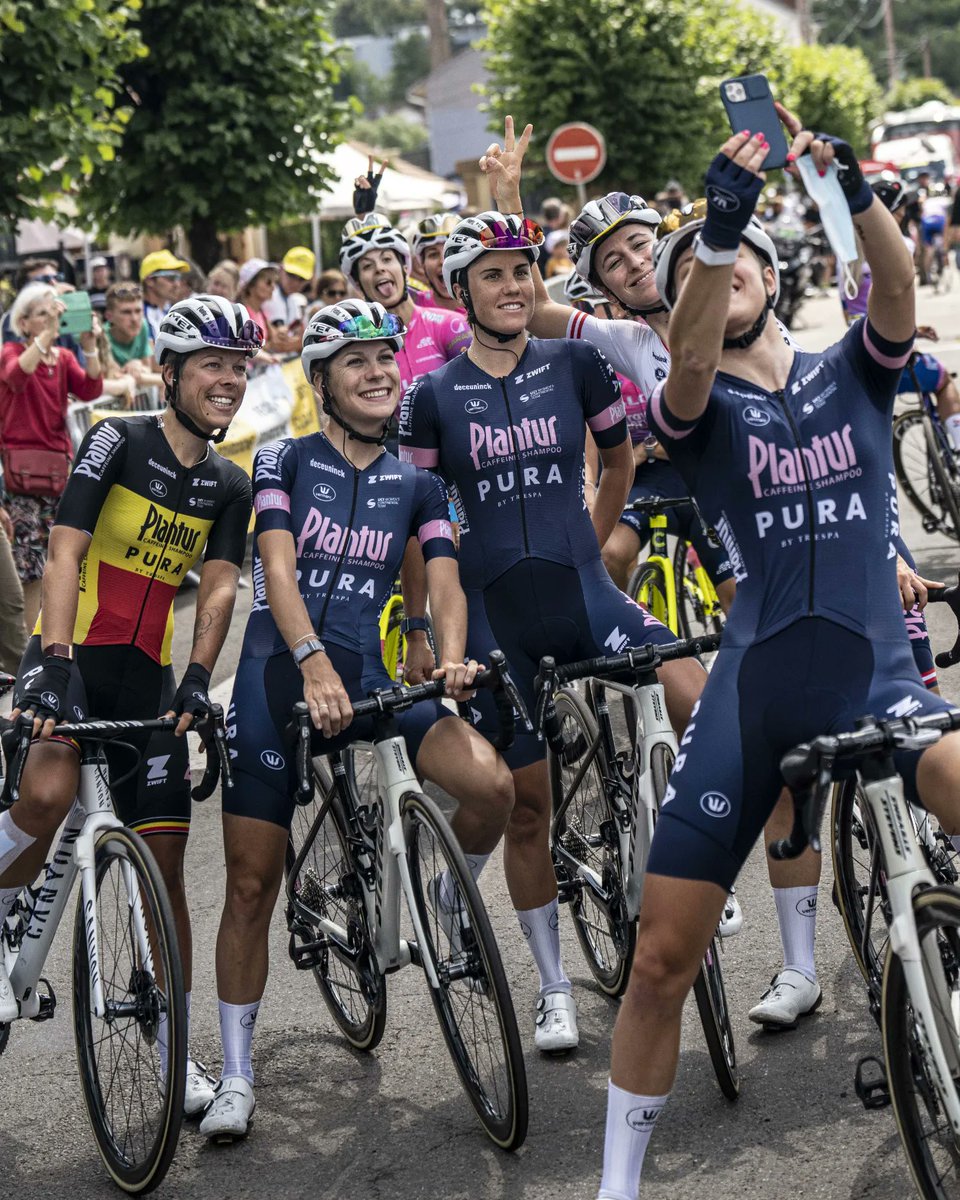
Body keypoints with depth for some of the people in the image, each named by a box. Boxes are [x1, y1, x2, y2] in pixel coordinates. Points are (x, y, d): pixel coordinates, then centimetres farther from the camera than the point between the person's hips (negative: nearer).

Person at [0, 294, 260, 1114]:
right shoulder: (118, 441, -8)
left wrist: (198, 679, -21)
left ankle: (174, 1046, 13)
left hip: (147, 674, 5)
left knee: (166, 858, 3)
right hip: (73, 653, -5)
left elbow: (220, 587, -2)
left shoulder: (229, 486, 7)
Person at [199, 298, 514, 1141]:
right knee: (252, 882, -1)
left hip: (367, 677, 2)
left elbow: (446, 584, -2)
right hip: (277, 674, -2)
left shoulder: (417, 486, 10)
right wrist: (313, 660, -28)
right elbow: (278, 567, -11)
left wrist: (451, 660, -23)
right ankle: (237, 1076, 11)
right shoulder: (286, 461, 2)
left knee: (492, 785, -23)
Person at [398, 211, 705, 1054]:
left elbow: (620, 459, 20)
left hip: (582, 593, 0)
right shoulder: (433, 397, 1)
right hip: (493, 611, 0)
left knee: (702, 701, -27)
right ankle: (554, 987, 21)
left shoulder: (577, 366, 3)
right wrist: (419, 627, 5)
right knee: (526, 806, 6)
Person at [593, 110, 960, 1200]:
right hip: (756, 682, 0)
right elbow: (691, 364, -19)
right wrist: (721, 218, -33)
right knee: (662, 955, -2)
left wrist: (852, 187, -29)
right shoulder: (697, 407, 6)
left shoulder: (852, 370, 11)